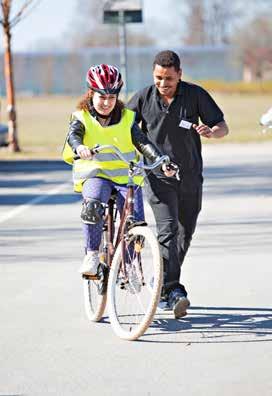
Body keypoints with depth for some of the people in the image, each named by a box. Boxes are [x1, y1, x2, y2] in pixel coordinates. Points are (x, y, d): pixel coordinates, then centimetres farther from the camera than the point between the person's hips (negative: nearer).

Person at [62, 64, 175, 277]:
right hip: (95, 174, -2)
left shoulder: (126, 118, 6)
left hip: (126, 174, 2)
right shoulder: (81, 118, 2)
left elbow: (143, 142, -4)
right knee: (92, 205, -34)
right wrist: (79, 148, -43)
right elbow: (73, 136, -19)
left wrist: (161, 161, -22)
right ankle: (92, 254, -17)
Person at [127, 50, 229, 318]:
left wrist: (210, 132, -27)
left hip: (190, 176, 2)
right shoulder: (143, 98, -4)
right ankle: (173, 291, -23)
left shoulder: (196, 95, -5)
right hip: (158, 176, -2)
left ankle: (164, 282, 31)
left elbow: (223, 127, -4)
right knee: (167, 230, -18)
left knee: (185, 234, 12)